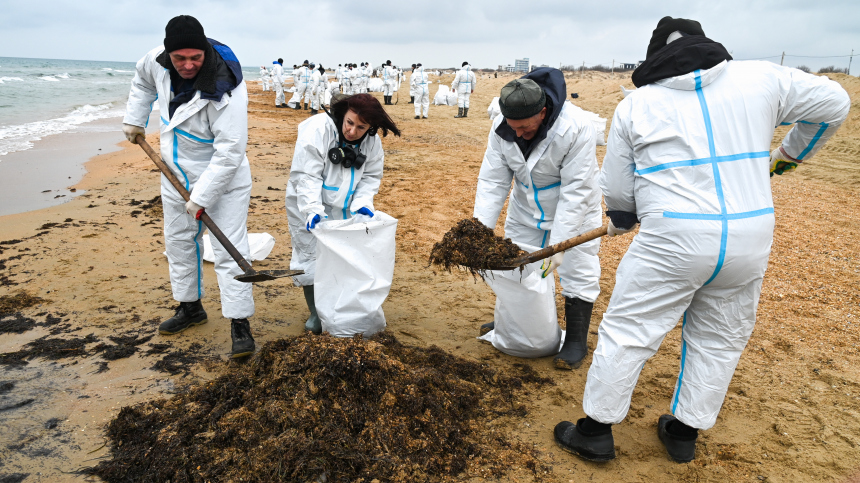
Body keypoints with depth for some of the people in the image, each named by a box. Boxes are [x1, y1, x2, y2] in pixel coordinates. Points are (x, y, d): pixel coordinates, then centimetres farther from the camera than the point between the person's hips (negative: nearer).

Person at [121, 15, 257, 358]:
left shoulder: (226, 89, -31)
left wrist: (201, 197, -28)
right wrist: (134, 119, 14)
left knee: (229, 250, -10)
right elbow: (143, 79, 17)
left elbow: (230, 152, -31)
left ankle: (239, 323, -3)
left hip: (222, 176, -7)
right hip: (176, 172, 7)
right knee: (178, 241, 17)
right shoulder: (157, 61, -10)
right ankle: (190, 307, 34)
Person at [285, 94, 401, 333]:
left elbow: (370, 177, 0)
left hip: (343, 209, 4)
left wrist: (362, 203, -18)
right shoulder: (318, 128, -23)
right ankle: (315, 313, 19)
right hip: (309, 208, -4)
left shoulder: (371, 142, -7)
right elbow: (306, 175, -26)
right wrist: (313, 210, -36)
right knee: (311, 257, 1)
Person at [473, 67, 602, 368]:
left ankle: (576, 341, 14)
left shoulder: (575, 130, -34)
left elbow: (576, 191, -32)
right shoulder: (502, 128, -18)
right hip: (526, 208, 5)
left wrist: (559, 243, -34)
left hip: (573, 209, -5)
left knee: (577, 271, -1)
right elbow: (493, 180, -17)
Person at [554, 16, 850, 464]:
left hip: (671, 241, -3)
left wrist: (621, 223, 27)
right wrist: (788, 153, 34)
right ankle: (683, 433, 32)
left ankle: (595, 431, 18)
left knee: (626, 333, 8)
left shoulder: (634, 104, 3)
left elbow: (617, 193, 6)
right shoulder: (761, 78, 7)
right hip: (751, 240, 4)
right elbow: (834, 103, 20)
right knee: (719, 341, 19)